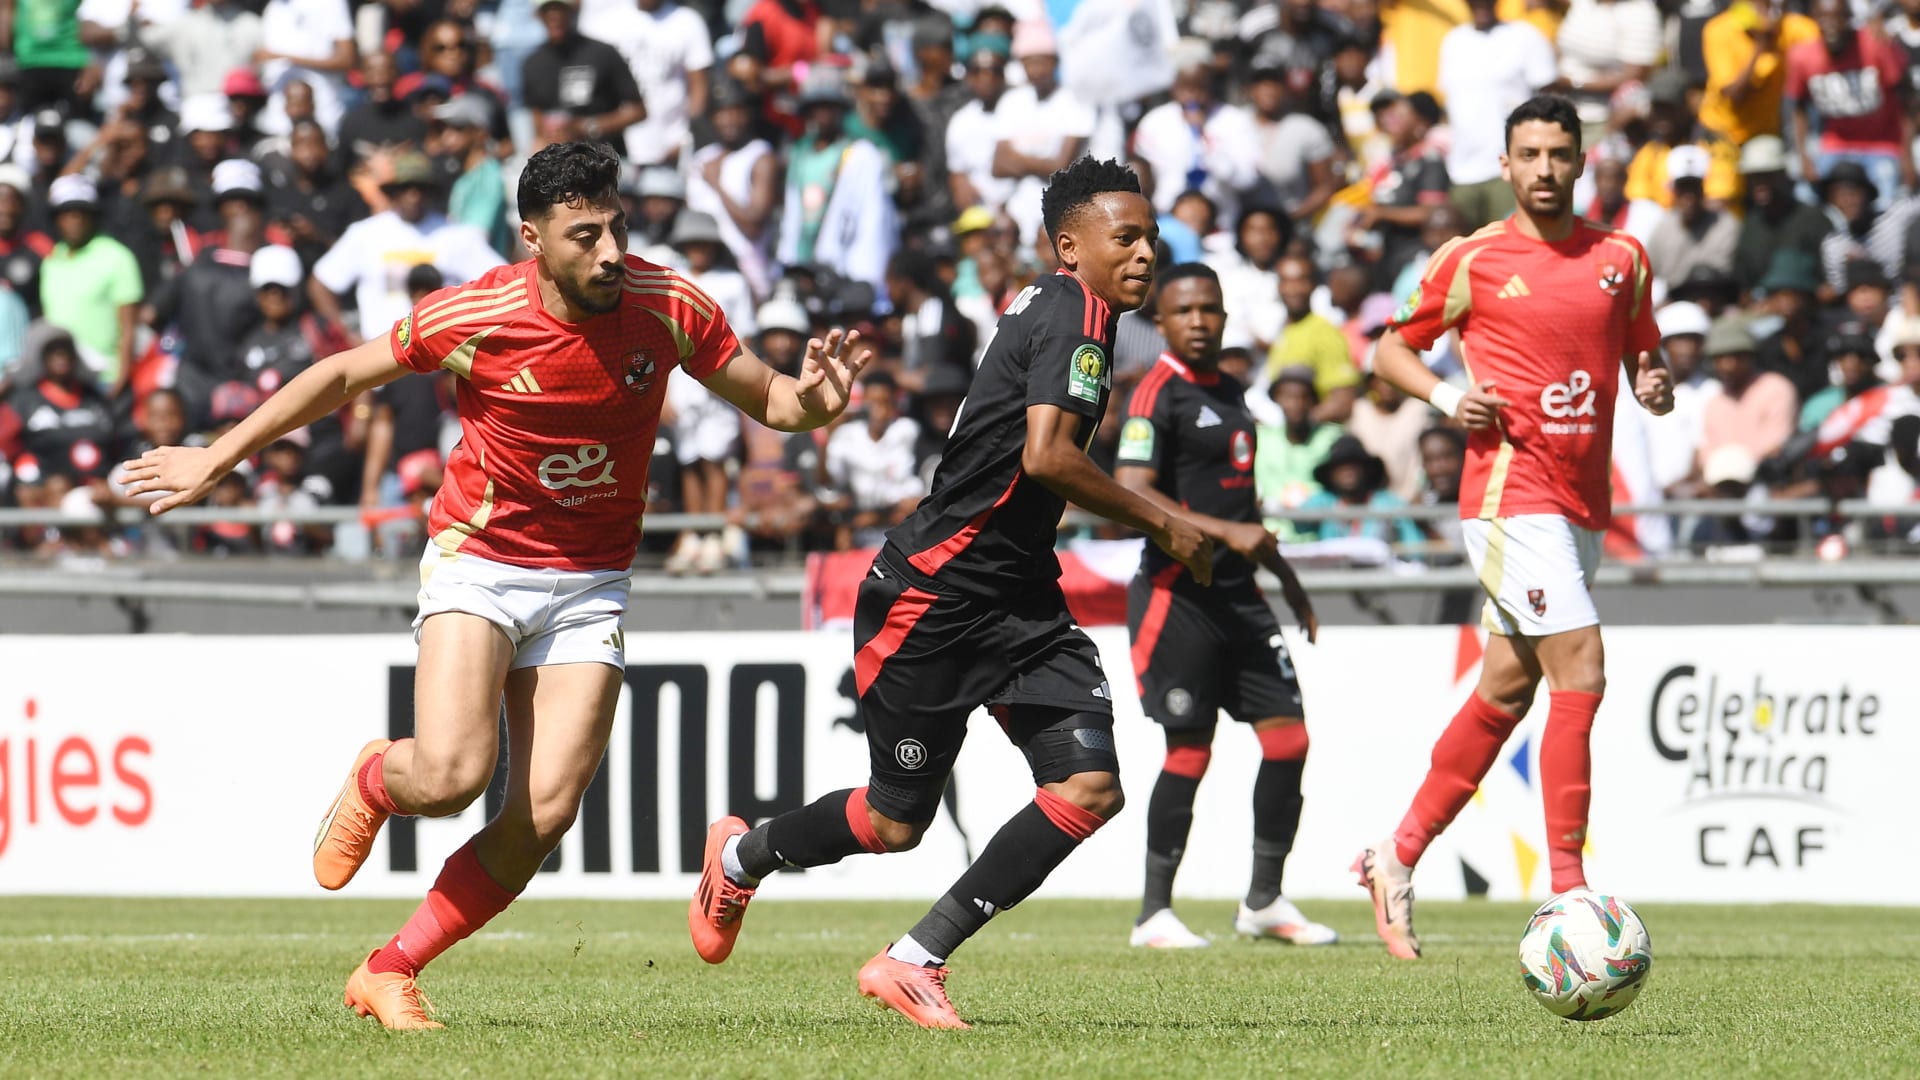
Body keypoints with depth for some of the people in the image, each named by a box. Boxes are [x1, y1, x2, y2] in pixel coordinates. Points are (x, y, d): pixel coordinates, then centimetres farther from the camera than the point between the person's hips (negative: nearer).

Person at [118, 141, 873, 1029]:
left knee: (543, 814, -9)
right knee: (451, 775, -24)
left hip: (589, 581, 2)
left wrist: (812, 400, -22)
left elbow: (763, 398, 3)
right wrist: (216, 458, 3)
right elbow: (343, 375, -1)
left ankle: (389, 972, 10)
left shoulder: (667, 306, -11)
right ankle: (374, 781, 16)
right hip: (477, 561, -2)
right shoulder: (473, 316, -16)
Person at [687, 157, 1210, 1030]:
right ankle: (742, 855, 35)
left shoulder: (1047, 310, 13)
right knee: (898, 819, 3)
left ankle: (915, 960, -3)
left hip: (1017, 598, 9)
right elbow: (1046, 456, -29)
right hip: (932, 596, -9)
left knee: (1090, 787, -9)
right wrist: (1160, 525, -18)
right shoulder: (1075, 312, -16)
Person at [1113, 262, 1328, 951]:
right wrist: (1227, 533, -23)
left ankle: (1264, 901, 12)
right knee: (1189, 752, -6)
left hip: (1237, 592, 8)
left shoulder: (1231, 393, 17)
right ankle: (1154, 914, 4)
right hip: (1177, 593, -8)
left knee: (1288, 735, 2)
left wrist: (1286, 578, 30)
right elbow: (1131, 493, -19)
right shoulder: (1158, 395, -9)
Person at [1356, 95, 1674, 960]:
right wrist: (1447, 397, -9)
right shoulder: (1473, 261, -1)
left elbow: (1642, 356, 21)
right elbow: (1391, 348, 9)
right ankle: (1566, 884, -16)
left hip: (1582, 507, 6)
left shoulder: (1622, 259, 10)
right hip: (1510, 491, -6)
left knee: (1506, 692, 11)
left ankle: (1397, 861, 24)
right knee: (1580, 674, -17)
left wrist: (1656, 388, -2)